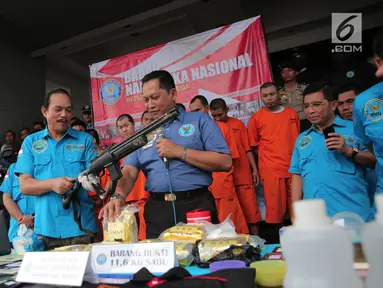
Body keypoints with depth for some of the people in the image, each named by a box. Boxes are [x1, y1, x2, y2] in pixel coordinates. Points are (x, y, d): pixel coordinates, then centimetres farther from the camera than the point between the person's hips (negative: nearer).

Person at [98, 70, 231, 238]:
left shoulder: (199, 121, 2)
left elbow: (225, 162, -8)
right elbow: (129, 172, 4)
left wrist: (179, 152, -12)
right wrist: (119, 196, -18)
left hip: (196, 206, -3)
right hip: (157, 211, 3)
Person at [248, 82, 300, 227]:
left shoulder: (292, 113, 11)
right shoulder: (256, 118, 0)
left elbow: (298, 139, 20)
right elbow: (254, 146, 4)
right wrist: (267, 158, -1)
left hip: (294, 167, 3)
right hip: (271, 170, -3)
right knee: (276, 208, 1)